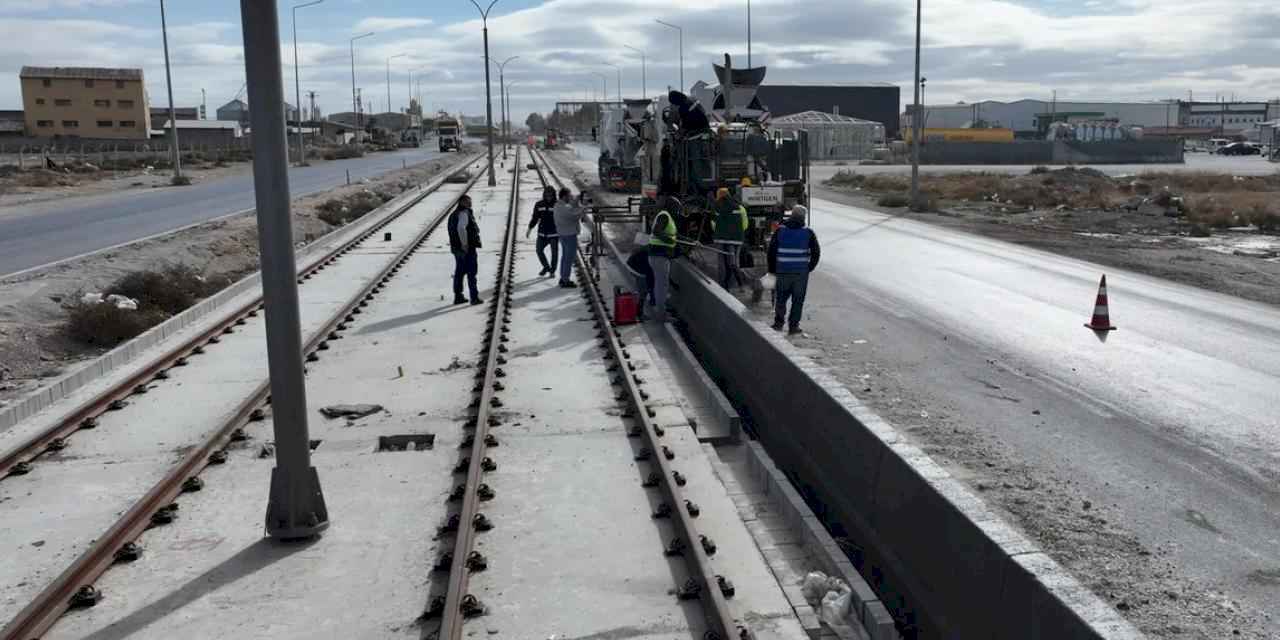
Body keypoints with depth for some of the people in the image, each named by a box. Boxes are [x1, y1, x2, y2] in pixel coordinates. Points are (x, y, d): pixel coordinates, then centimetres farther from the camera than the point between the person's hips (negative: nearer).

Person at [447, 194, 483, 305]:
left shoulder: (454, 214, 16)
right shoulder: (464, 213, -14)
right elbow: (461, 228, -29)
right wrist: (465, 244, -24)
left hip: (456, 248, 9)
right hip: (468, 248, -9)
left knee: (459, 272, 14)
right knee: (471, 272, -3)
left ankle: (458, 297, 18)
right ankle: (474, 297, -2)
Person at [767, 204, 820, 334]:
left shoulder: (780, 230, 1)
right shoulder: (808, 232, -2)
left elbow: (771, 251, 2)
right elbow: (816, 253, 0)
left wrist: (772, 270, 10)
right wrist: (809, 268, 11)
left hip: (782, 271, 1)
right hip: (801, 272, -1)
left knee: (781, 297, 16)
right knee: (798, 300, 7)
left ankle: (778, 322, 12)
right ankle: (793, 326, 7)